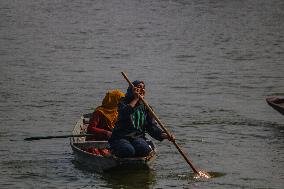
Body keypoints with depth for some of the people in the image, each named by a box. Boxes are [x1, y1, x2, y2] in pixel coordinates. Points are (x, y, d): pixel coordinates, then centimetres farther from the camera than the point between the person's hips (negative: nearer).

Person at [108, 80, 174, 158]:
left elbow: (152, 127, 5)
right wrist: (136, 99, -17)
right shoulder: (124, 103, 1)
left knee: (144, 150, -31)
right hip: (121, 138, -2)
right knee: (128, 151, -33)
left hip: (138, 137, 3)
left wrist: (164, 135, -12)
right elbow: (124, 114, -24)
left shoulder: (145, 107, 13)